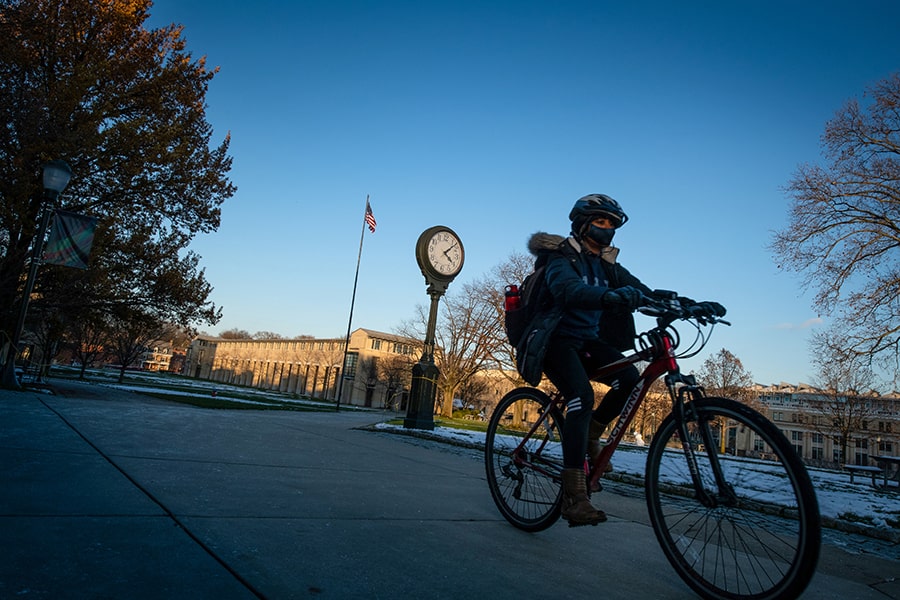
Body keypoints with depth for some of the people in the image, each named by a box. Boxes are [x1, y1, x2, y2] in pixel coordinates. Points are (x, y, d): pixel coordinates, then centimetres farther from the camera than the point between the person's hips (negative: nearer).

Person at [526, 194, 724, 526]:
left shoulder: (607, 265, 10)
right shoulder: (562, 258, -11)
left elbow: (642, 291, -1)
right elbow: (568, 290, -34)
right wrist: (610, 295, -54)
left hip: (588, 340, 6)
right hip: (557, 340, -6)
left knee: (629, 377, -21)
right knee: (582, 396, -29)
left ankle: (590, 435, 5)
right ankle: (574, 498, -29)